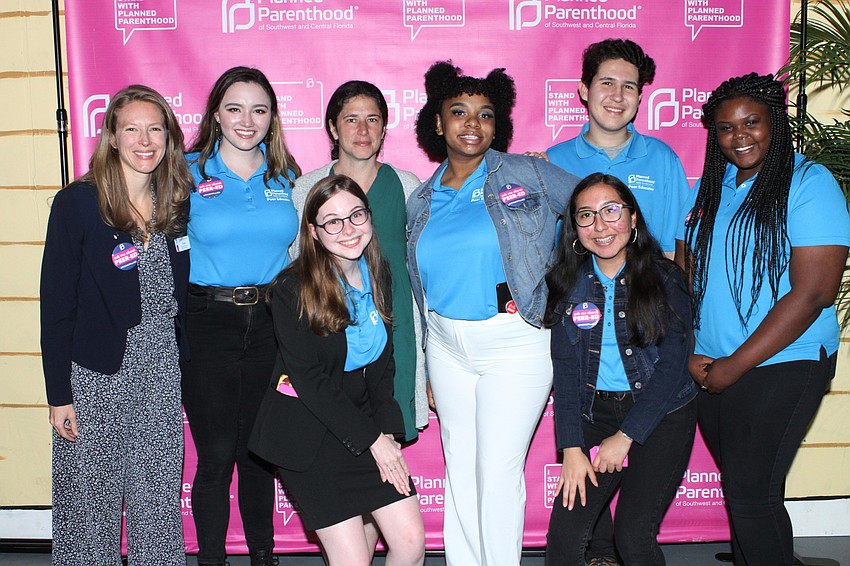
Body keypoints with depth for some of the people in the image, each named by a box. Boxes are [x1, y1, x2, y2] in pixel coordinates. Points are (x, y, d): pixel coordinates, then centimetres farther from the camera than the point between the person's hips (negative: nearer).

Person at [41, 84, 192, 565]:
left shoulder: (178, 203, 4)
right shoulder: (78, 203, -8)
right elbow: (57, 303, -7)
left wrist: (184, 362, 7)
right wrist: (59, 394, -9)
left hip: (162, 374, 4)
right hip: (96, 375, -3)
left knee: (161, 500, 9)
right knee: (91, 497, 6)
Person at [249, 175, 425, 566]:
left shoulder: (379, 275, 3)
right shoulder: (292, 289, -15)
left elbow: (382, 362, 8)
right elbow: (310, 380, -15)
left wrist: (388, 432, -4)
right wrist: (371, 440, -14)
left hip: (364, 416, 5)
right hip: (307, 430, -5)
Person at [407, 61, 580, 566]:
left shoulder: (526, 174, -4)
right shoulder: (422, 202, 10)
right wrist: (426, 374, 18)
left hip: (514, 342, -4)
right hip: (447, 346, 5)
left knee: (497, 471, -5)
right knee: (459, 468, 12)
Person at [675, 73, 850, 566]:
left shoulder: (809, 183, -9)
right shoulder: (709, 187, 10)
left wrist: (733, 367, -16)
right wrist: (688, 354, -5)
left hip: (781, 366, -6)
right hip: (709, 369, 6)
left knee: (751, 492, -6)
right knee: (737, 484, 15)